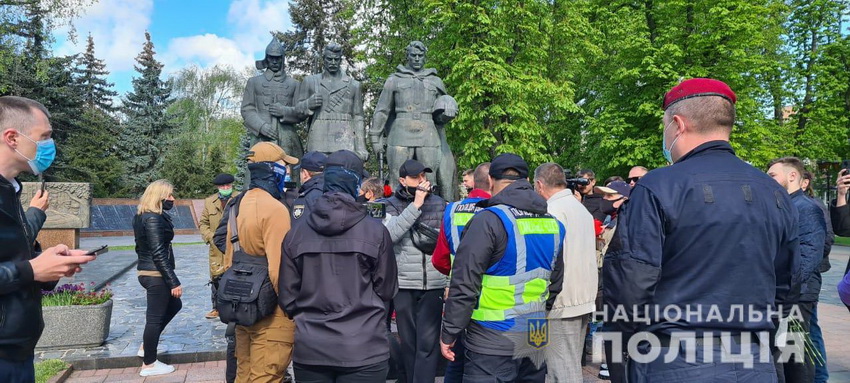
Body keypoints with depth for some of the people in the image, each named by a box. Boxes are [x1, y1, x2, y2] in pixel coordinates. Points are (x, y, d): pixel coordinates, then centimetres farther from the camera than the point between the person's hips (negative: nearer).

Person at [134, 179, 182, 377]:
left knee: (174, 304, 23)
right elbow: (159, 254, -23)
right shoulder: (154, 219, -20)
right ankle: (149, 364, 15)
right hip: (156, 275, -10)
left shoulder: (142, 216, 11)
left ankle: (146, 346, 28)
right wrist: (174, 282, -20)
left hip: (146, 271, 10)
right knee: (155, 317, 2)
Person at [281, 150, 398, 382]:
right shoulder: (375, 231, -11)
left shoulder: (296, 232, -5)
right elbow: (386, 291, 0)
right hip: (363, 351, -2)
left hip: (310, 350, 2)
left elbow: (287, 296, 2)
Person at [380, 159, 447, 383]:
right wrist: (416, 204, -21)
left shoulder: (439, 204, 6)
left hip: (434, 284, 0)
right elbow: (389, 234, -18)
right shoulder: (391, 205, 1)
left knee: (427, 343, -3)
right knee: (408, 342, 12)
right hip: (403, 285, 0)